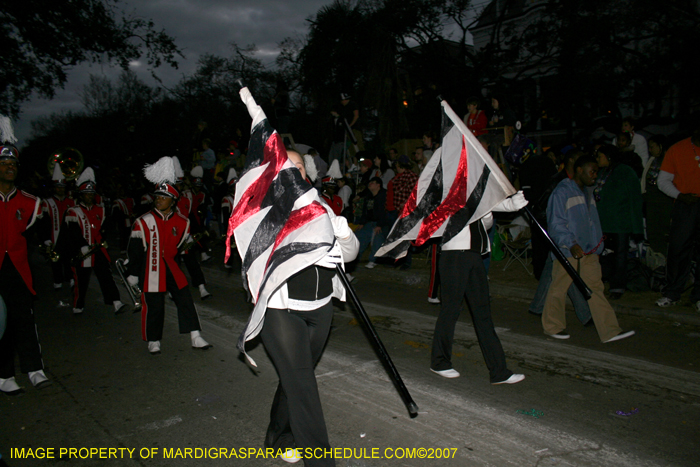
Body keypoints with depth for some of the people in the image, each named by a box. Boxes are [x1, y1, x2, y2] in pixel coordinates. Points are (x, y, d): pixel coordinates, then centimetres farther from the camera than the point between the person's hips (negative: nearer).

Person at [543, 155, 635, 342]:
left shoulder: (587, 193, 17)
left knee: (595, 288, 5)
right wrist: (571, 244, -24)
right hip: (567, 251, -7)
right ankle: (553, 326, 19)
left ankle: (609, 331, 7)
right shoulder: (562, 192, -10)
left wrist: (597, 244, 18)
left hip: (588, 250, 8)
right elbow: (556, 223, -15)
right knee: (558, 289, 4)